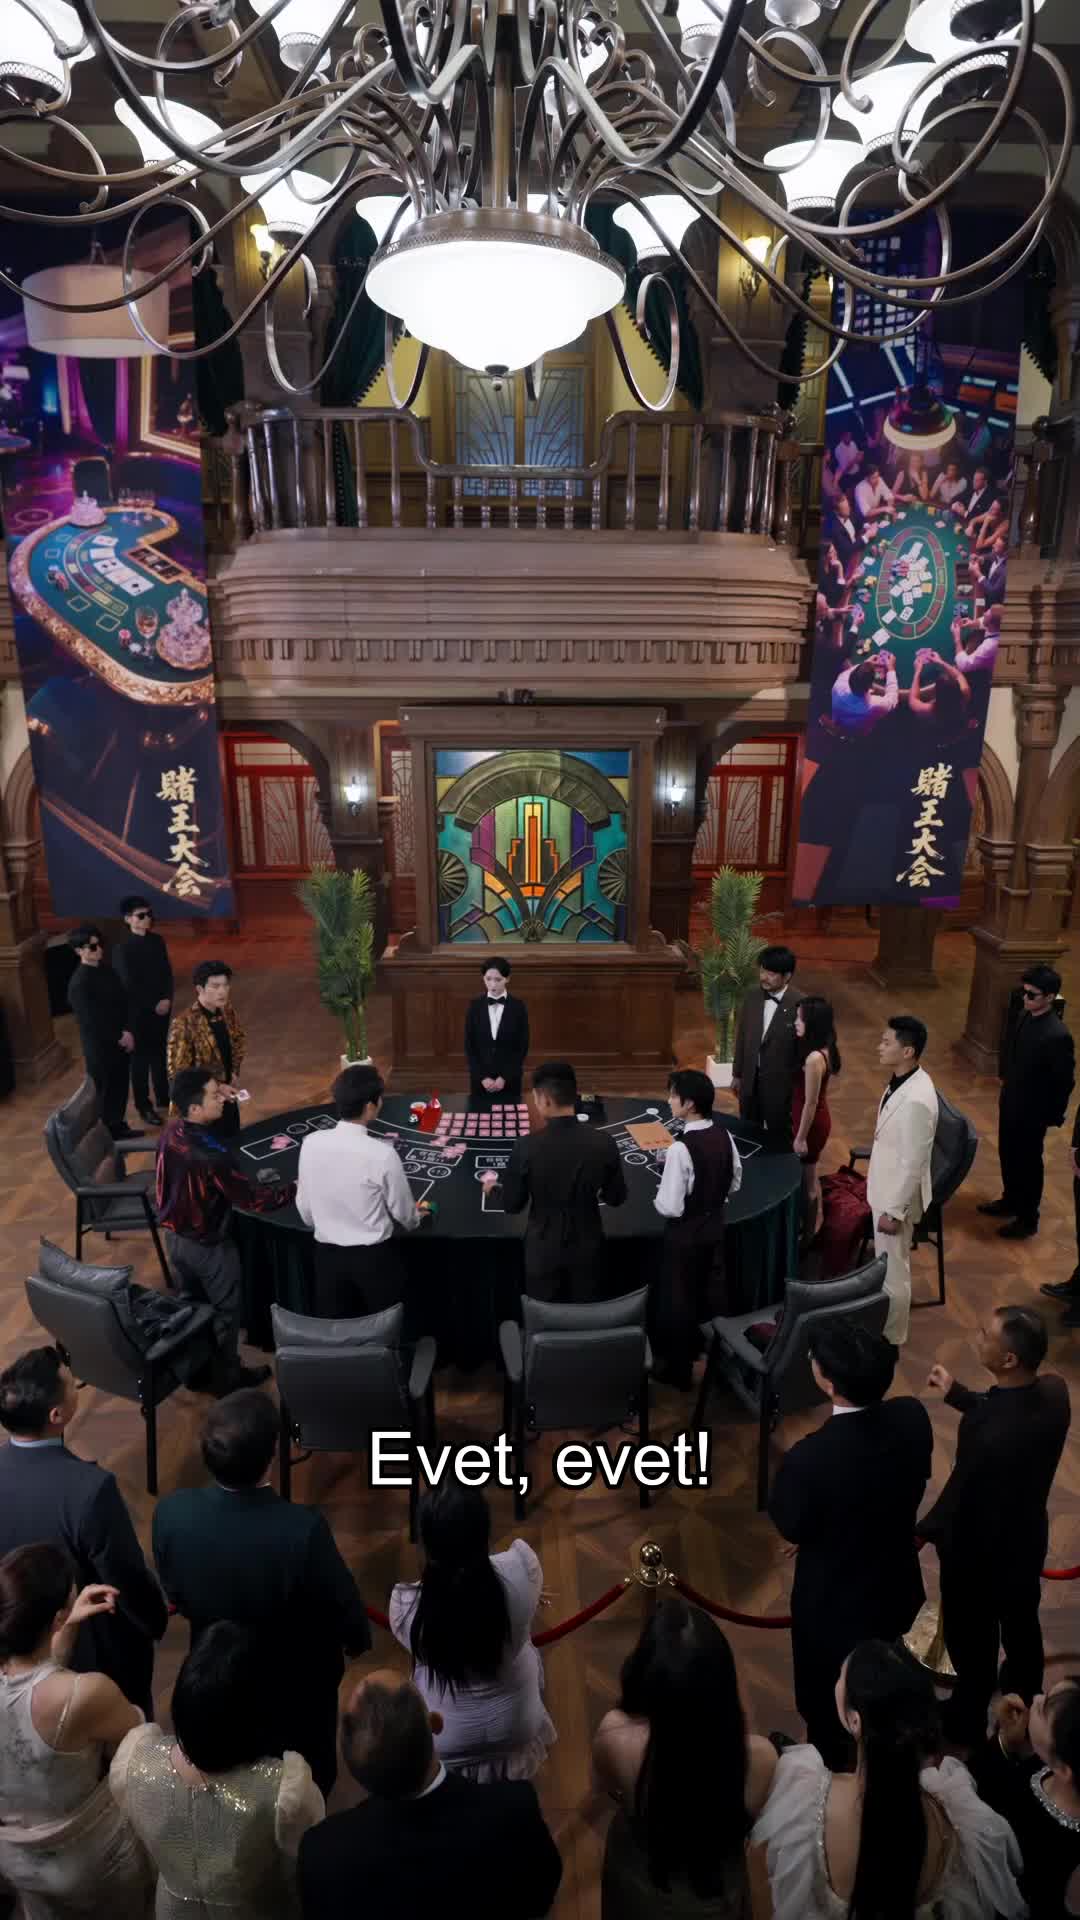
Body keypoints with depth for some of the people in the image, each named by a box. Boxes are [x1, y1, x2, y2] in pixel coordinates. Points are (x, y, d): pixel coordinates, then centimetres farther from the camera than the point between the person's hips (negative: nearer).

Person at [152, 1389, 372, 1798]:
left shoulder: (170, 1513, -31)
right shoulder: (302, 1529, -41)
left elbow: (176, 1595, -9)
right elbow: (344, 1610, -23)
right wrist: (357, 1640, 1)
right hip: (297, 1684, -3)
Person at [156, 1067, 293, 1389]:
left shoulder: (170, 1133, -10)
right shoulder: (211, 1155, -34)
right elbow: (254, 1200, -28)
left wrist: (247, 1179, 8)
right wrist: (294, 1189, -14)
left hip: (174, 1235, 7)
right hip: (208, 1245, -7)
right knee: (226, 1311, 15)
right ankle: (227, 1375, 32)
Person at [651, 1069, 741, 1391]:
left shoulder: (680, 1147, -29)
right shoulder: (724, 1137, -7)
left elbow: (670, 1207, -25)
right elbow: (735, 1183, 7)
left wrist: (657, 1198, -6)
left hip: (685, 1232, -7)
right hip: (715, 1225, 7)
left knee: (677, 1299, 11)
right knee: (709, 1290, 24)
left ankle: (677, 1369, 26)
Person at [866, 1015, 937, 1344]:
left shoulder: (917, 1099, -31)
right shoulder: (901, 1081, -1)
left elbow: (912, 1163, -26)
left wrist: (894, 1212, -19)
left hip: (898, 1196, -9)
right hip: (886, 1189, 9)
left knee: (893, 1271, 9)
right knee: (885, 1265, 25)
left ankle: (890, 1340, 27)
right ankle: (883, 1326, 43)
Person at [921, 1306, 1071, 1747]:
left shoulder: (986, 1437, -42)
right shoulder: (1053, 1391, -21)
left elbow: (956, 1504, -25)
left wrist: (920, 1533, -7)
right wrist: (956, 1393, 8)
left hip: (978, 1551, -6)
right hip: (1027, 1539, 6)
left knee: (973, 1642, 22)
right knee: (1021, 1628, 31)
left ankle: (968, 1721, 47)